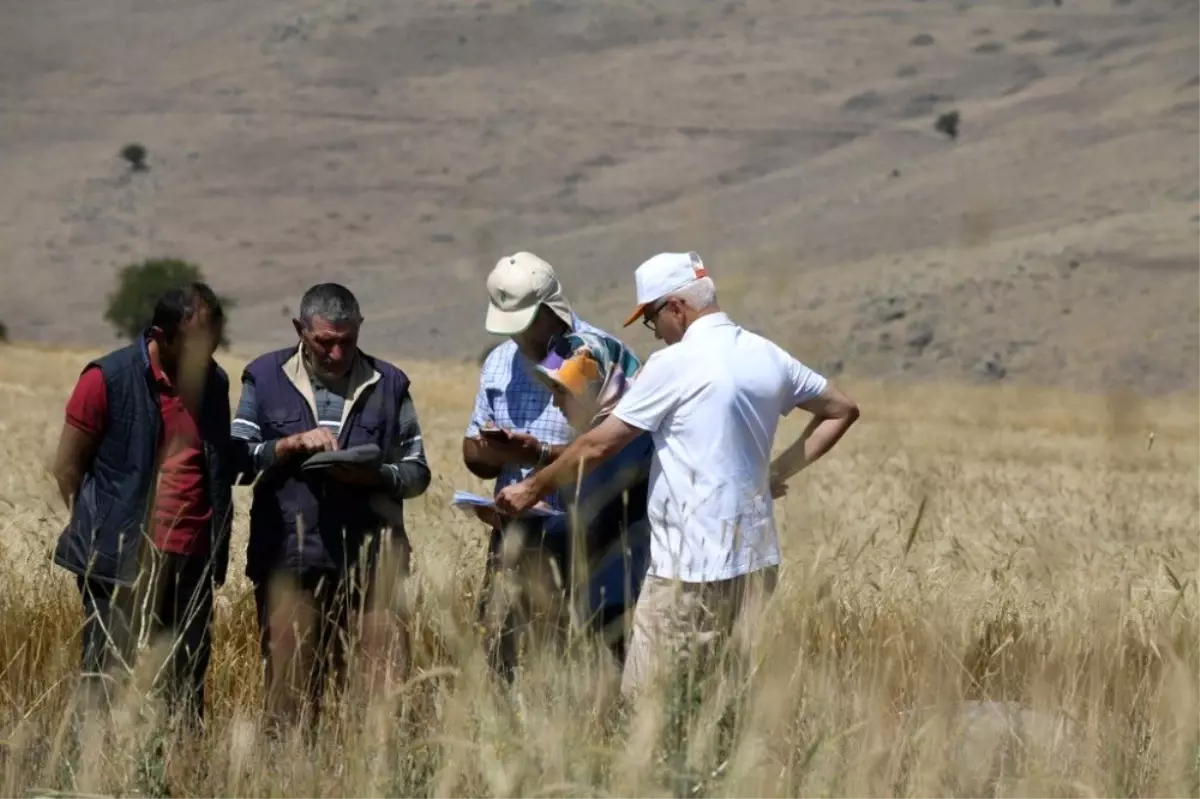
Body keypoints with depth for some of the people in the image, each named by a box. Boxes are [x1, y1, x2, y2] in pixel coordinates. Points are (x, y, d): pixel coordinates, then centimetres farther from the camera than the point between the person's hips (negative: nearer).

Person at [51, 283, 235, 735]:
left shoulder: (213, 382, 9)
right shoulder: (109, 379, -7)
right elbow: (67, 468, -2)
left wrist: (217, 546, 9)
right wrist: (101, 532, -1)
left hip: (193, 560, 5)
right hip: (125, 561, -5)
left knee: (187, 688, 7)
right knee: (109, 684, -4)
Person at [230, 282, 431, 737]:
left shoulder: (388, 384, 10)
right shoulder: (266, 377, 9)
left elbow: (417, 472, 11)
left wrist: (375, 475, -9)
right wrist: (293, 443, -12)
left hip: (371, 558, 0)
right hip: (290, 558, 0)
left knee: (387, 686, -7)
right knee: (291, 689, 1)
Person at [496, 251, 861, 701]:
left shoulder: (673, 365, -11)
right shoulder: (768, 358, 8)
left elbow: (598, 447, -7)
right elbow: (842, 410, 21)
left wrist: (533, 488, 5)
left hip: (692, 567, -7)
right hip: (756, 559, 7)